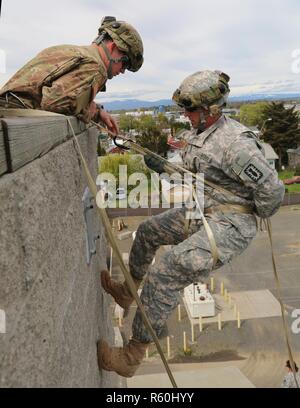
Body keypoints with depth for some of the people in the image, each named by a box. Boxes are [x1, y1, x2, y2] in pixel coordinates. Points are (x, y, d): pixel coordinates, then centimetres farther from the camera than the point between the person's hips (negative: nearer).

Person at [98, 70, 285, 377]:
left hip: (229, 225, -10)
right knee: (147, 232, 22)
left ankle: (132, 357, -8)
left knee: (164, 274, -22)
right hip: (200, 213, 10)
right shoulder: (197, 133, 6)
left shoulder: (236, 143, -24)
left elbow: (272, 190, -19)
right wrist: (162, 168, 16)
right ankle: (127, 292, 42)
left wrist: (257, 216, -2)